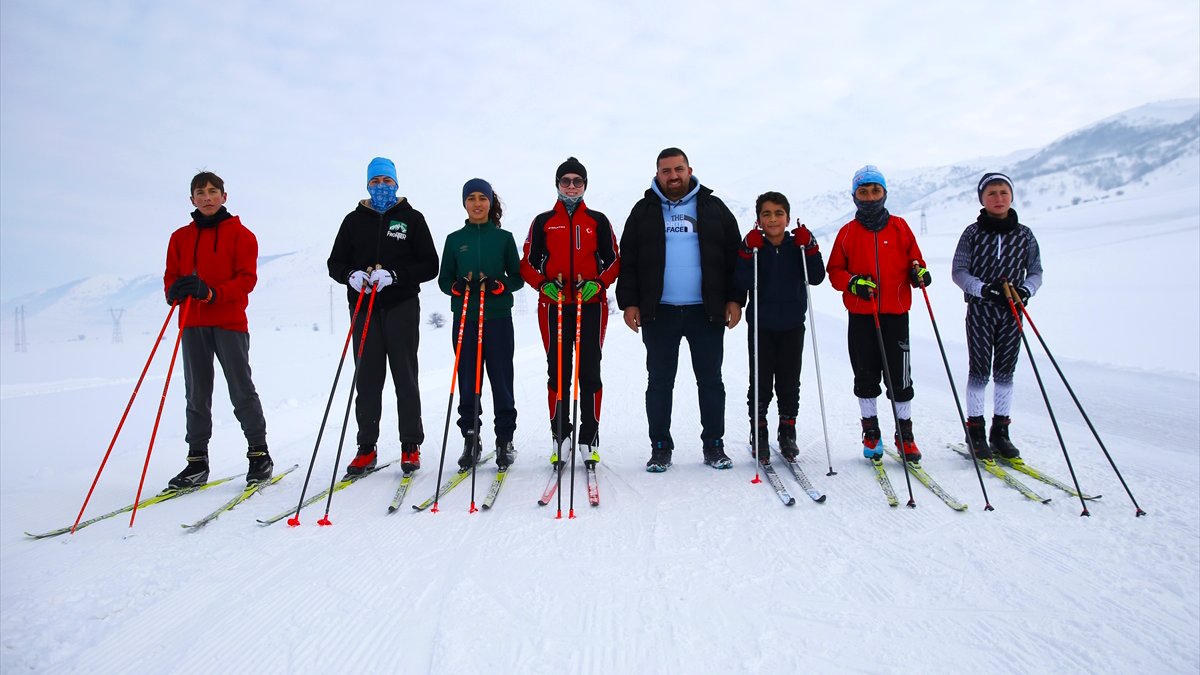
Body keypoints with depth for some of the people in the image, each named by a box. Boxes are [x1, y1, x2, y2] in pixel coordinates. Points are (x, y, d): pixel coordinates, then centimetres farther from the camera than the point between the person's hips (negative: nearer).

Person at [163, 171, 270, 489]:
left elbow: (247, 279, -6)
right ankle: (197, 460, 11)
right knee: (196, 395, 6)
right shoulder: (180, 237, 14)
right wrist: (175, 291, -12)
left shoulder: (240, 234, 3)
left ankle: (259, 453, 9)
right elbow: (171, 277, 12)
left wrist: (211, 292, -21)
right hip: (192, 325, 4)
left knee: (242, 391, -1)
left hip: (230, 323, -4)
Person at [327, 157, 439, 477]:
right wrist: (351, 274, -9)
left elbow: (429, 265, -1)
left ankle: (411, 446, 9)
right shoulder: (354, 220, 13)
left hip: (402, 307, -2)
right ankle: (367, 448, 12)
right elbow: (335, 263, 14)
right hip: (364, 308, 2)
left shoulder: (412, 218, 6)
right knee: (367, 379, 3)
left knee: (405, 377, 0)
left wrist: (394, 275, -15)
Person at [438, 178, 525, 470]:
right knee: (467, 380, 2)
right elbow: (444, 280, 10)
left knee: (501, 379, 0)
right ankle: (470, 438, 13)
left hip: (498, 317, -1)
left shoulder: (504, 238, 7)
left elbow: (517, 277, 6)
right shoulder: (455, 239, 10)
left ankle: (505, 440, 10)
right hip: (464, 317, 1)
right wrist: (459, 286, -12)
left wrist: (496, 286, -14)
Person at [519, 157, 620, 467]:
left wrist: (597, 284, -8)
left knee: (590, 371, -1)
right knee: (558, 371, 0)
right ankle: (559, 436, 9)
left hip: (591, 305, 0)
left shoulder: (598, 220, 11)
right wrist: (544, 285, -10)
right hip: (553, 306, 0)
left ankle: (590, 439, 6)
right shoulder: (543, 221, 11)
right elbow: (528, 263, 9)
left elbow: (613, 261, 10)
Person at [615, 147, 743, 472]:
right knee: (659, 382, 6)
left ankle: (714, 445, 18)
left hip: (707, 311, 0)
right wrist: (629, 302, -2)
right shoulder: (644, 211, 9)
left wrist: (734, 299, 0)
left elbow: (734, 256, 8)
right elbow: (628, 261, 6)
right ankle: (660, 447, 16)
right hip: (659, 312, 0)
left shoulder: (714, 208, 9)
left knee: (710, 381, 7)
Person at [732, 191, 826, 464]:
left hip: (792, 324, 2)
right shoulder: (753, 245, -3)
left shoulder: (798, 245, 2)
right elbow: (742, 283, -15)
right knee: (760, 382, 3)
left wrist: (809, 248, -17)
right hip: (761, 324, -1)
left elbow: (816, 278, -7)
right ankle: (759, 432, 16)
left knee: (789, 382, 9)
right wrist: (749, 253, -24)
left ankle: (788, 432, 24)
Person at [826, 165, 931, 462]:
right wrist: (853, 282, -13)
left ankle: (904, 434, 13)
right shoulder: (847, 232, 6)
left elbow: (914, 259, 12)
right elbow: (835, 271, 6)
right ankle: (870, 431, 20)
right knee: (866, 376, 7)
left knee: (900, 376, 0)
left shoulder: (899, 227, 8)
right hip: (860, 315, 0)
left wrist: (919, 272, -9)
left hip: (895, 313, 0)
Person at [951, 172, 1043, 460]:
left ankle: (1000, 431, 17)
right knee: (980, 370, -1)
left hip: (1011, 311, 3)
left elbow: (1035, 272, 9)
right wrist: (983, 288, -19)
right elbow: (958, 272, -3)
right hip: (979, 309, -2)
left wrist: (1026, 290, -12)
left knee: (1006, 371, 6)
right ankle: (975, 430, 9)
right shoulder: (973, 233, -1)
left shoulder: (1024, 234, 6)